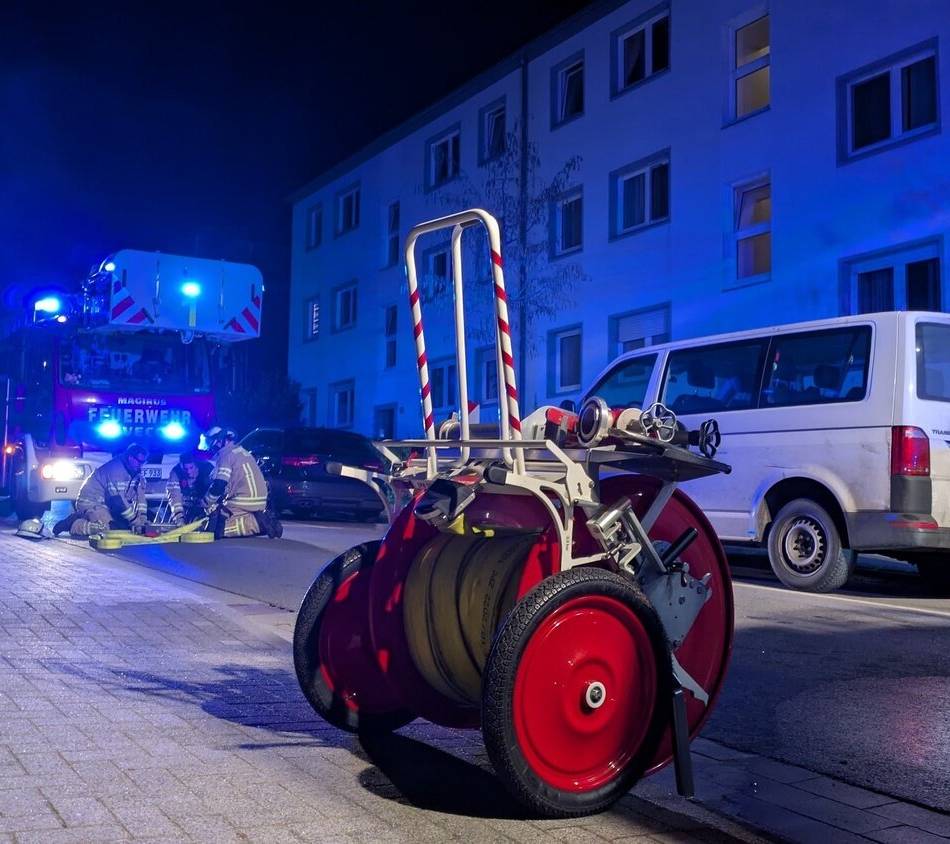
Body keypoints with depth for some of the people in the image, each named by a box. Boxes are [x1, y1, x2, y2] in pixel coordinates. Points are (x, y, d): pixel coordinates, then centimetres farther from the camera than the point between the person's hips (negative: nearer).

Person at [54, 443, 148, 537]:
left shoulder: (137, 474, 3)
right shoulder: (115, 469, -24)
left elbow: (140, 497, 0)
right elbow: (118, 500, -28)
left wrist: (141, 521, -12)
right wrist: (135, 520, -25)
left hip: (106, 506, 10)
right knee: (108, 528, -28)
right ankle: (73, 524, -9)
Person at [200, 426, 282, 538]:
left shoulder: (226, 454, -7)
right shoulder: (242, 451, 21)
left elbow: (218, 486, -14)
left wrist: (204, 505, -2)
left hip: (244, 502, -9)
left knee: (215, 528, -7)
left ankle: (255, 523, -18)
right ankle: (262, 519, 5)